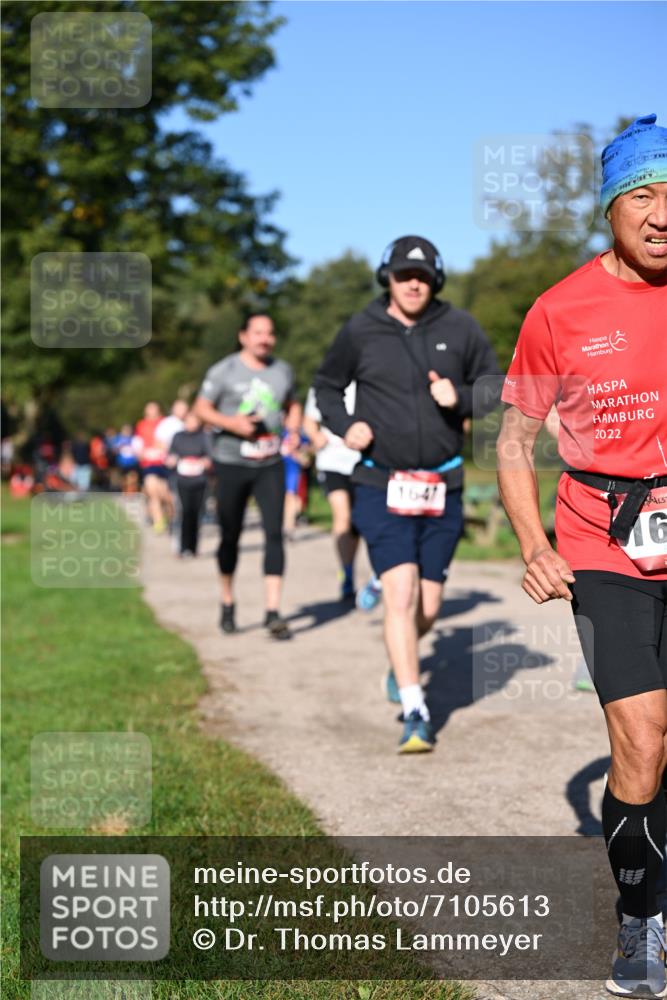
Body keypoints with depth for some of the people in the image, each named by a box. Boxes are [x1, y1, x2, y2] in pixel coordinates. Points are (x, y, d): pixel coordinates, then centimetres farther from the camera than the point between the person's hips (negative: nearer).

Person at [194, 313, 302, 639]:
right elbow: (201, 408, -2)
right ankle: (227, 603, 27)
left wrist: (293, 432, 3)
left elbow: (292, 405, 23)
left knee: (274, 532, -10)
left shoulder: (283, 371, 10)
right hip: (231, 463, -2)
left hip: (270, 465, 2)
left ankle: (273, 612, -10)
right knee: (230, 536, 7)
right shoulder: (224, 370, -3)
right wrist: (232, 423, -18)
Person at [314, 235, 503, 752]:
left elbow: (497, 387, 9)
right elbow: (327, 385, 13)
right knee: (401, 595, -14)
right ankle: (415, 713, -9)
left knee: (429, 606, 8)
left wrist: (461, 397, -12)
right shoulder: (361, 331, -1)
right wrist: (344, 425, -6)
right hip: (382, 485, -2)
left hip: (443, 488, 2)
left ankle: (401, 663, 42)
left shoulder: (459, 328, 1)